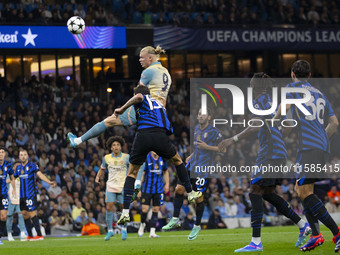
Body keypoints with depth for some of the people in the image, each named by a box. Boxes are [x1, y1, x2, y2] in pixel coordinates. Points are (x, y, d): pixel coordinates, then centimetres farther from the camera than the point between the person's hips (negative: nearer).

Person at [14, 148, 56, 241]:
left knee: (32, 214, -10)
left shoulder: (32, 165, -5)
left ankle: (39, 235, -6)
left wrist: (49, 182, -28)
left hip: (31, 194, -6)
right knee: (24, 214, 6)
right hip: (22, 194, 6)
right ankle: (30, 235, 14)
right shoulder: (18, 167, 13)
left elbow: (40, 174, -15)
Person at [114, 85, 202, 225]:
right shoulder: (158, 103, 34)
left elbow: (138, 97, -10)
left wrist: (122, 109, -5)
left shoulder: (141, 99, 16)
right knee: (177, 161, 31)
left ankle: (125, 213, 0)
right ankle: (190, 193, 34)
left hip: (143, 135, -3)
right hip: (160, 134, 3)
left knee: (132, 173, 9)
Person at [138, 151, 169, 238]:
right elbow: (142, 173, -4)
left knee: (156, 210, 0)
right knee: (145, 209, -7)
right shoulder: (146, 159, -6)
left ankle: (152, 232, 3)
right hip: (147, 188, -3)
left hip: (158, 189, 3)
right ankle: (142, 224, 23)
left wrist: (167, 184, 13)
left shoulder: (162, 159, 5)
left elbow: (165, 172, 20)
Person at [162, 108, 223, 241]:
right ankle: (175, 219, 7)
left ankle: (197, 226, 15)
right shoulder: (197, 128, 11)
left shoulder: (214, 132, -11)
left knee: (198, 198, -3)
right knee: (179, 188, -4)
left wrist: (207, 147, -19)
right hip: (192, 164, 7)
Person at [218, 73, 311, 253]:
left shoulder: (259, 101, -9)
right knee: (268, 194, 17)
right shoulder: (271, 101, 19)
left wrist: (233, 140, -22)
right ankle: (303, 226, 17)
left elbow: (255, 126, -22)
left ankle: (256, 242, -16)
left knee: (255, 193, -10)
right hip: (279, 154, 10)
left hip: (269, 155, -10)